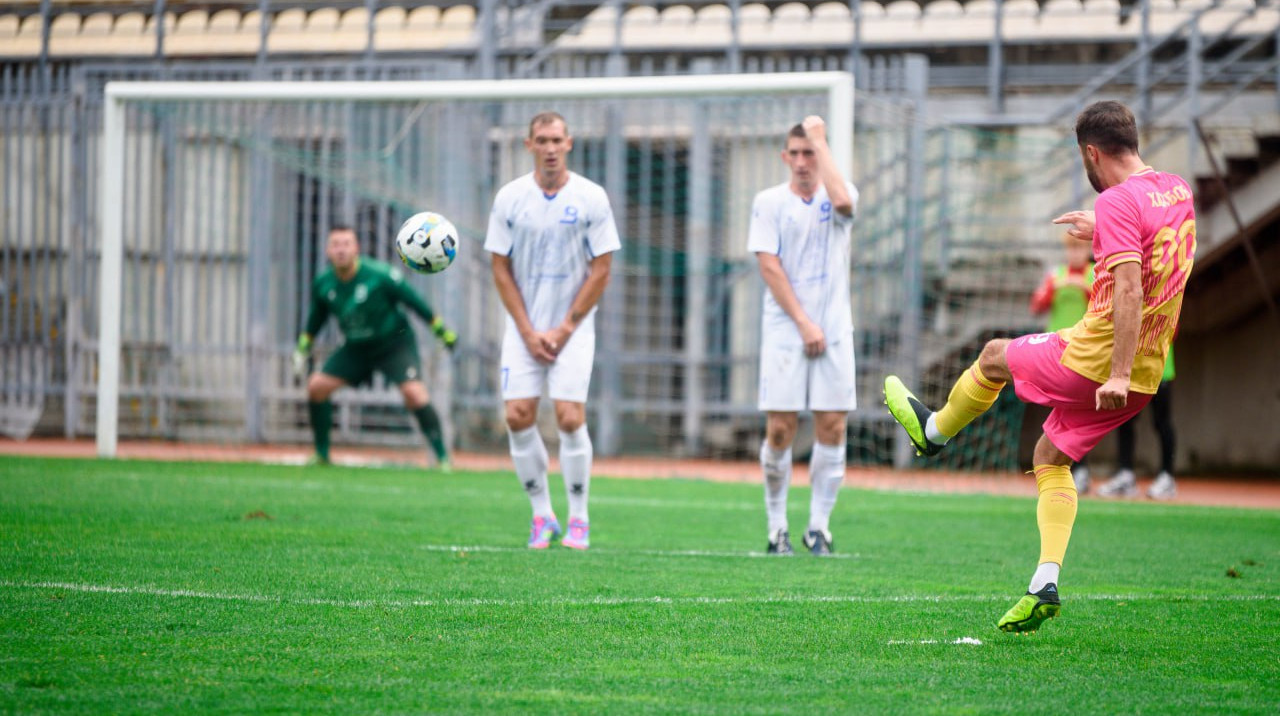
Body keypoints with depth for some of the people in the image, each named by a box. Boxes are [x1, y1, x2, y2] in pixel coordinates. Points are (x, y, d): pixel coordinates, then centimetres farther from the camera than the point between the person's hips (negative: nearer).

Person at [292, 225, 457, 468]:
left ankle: (442, 457, -13)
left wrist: (442, 332, -7)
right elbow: (316, 318, 12)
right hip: (356, 348, 5)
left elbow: (415, 302, -13)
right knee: (317, 385, -7)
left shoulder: (380, 275, -23)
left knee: (414, 393, -24)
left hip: (394, 343, -5)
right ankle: (321, 455, 9)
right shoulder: (323, 284, -9)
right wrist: (301, 350, 16)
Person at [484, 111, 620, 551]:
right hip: (524, 328, 2)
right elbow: (501, 269, 3)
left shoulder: (591, 198, -4)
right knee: (518, 416, -8)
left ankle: (579, 518, 0)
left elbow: (601, 270, -3)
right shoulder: (510, 198, 0)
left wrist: (565, 329, -7)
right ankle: (542, 515, 5)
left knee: (569, 416, -12)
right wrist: (529, 332, -4)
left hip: (573, 326, -2)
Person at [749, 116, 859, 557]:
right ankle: (777, 526, 5)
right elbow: (769, 265, -3)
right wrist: (803, 323, -10)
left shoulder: (834, 196, 6)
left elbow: (843, 201, -20)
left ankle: (819, 527, 4)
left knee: (832, 427, -4)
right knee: (780, 429, -6)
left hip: (833, 330, 1)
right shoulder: (769, 202, 5)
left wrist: (820, 139, -13)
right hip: (785, 328, -1)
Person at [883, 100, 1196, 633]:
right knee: (1051, 458, 18)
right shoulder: (1177, 190, 7)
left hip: (1094, 359, -8)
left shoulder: (1118, 202, -18)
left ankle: (934, 431, 45)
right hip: (1145, 374, 8)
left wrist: (1117, 375, -30)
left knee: (995, 356, 19)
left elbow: (1129, 290, -28)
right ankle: (1045, 585, 6)